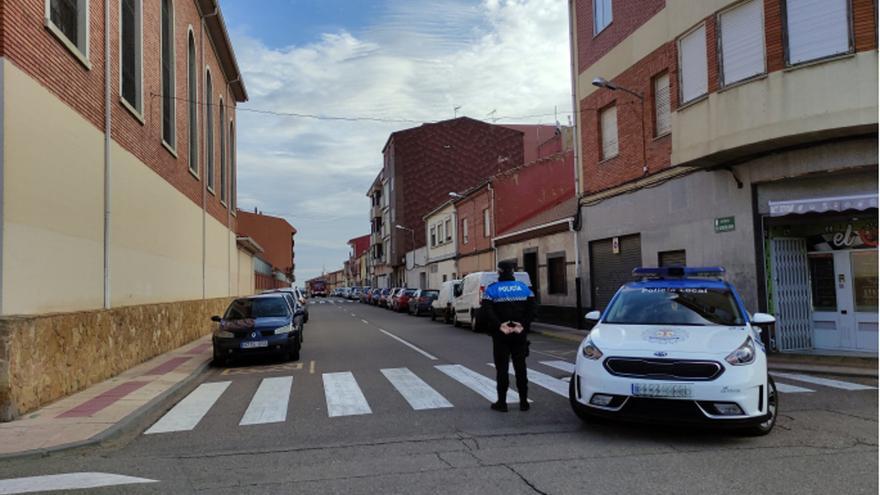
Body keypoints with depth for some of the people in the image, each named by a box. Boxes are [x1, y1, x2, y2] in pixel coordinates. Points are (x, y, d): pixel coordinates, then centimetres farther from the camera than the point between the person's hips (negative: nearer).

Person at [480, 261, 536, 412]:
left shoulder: (492, 289, -4)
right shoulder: (524, 288, 5)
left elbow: (487, 311, -17)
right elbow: (532, 309, -5)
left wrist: (499, 326, -17)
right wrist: (523, 325, -10)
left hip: (501, 336, -3)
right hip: (520, 335, 3)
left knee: (502, 368, 3)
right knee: (520, 367, 10)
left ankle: (502, 402, 5)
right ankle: (524, 401, 14)